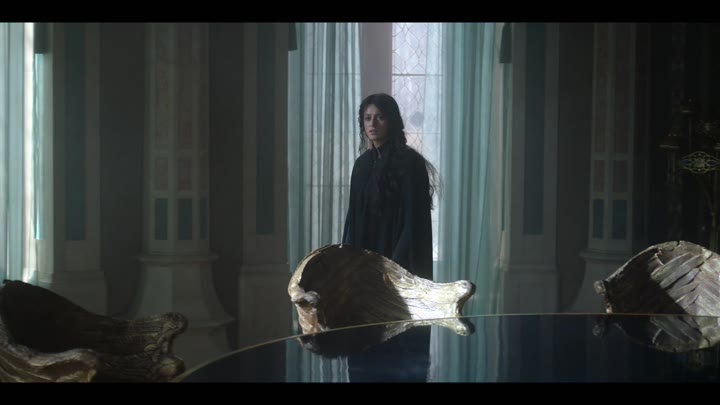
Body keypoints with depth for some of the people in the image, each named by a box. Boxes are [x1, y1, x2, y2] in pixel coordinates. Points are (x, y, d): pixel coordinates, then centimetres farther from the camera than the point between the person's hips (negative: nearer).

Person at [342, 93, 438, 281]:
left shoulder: (410, 162, -10)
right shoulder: (362, 163, 11)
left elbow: (414, 220, -15)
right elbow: (354, 216, 14)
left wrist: (394, 265, -20)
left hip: (399, 263, -7)